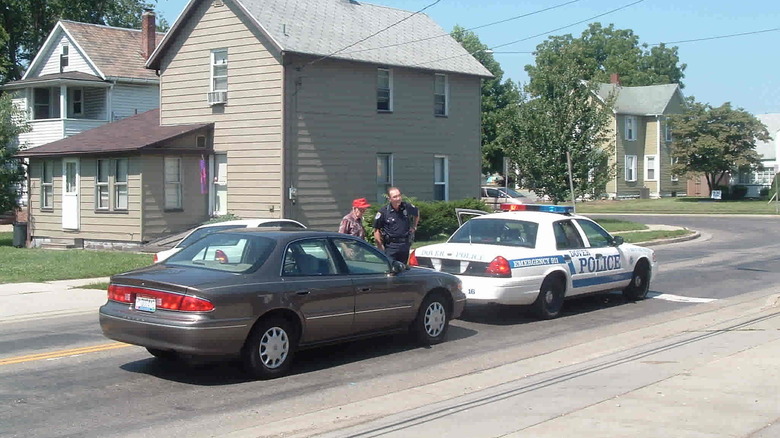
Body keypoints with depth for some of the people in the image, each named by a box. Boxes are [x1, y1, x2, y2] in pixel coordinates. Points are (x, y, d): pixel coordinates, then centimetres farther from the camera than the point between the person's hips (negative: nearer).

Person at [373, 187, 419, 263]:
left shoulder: (407, 207, 0)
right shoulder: (383, 212, -10)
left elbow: (417, 214, 24)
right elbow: (376, 230, -5)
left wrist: (414, 227, 17)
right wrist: (380, 246, -8)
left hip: (405, 245, 4)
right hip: (391, 246, -4)